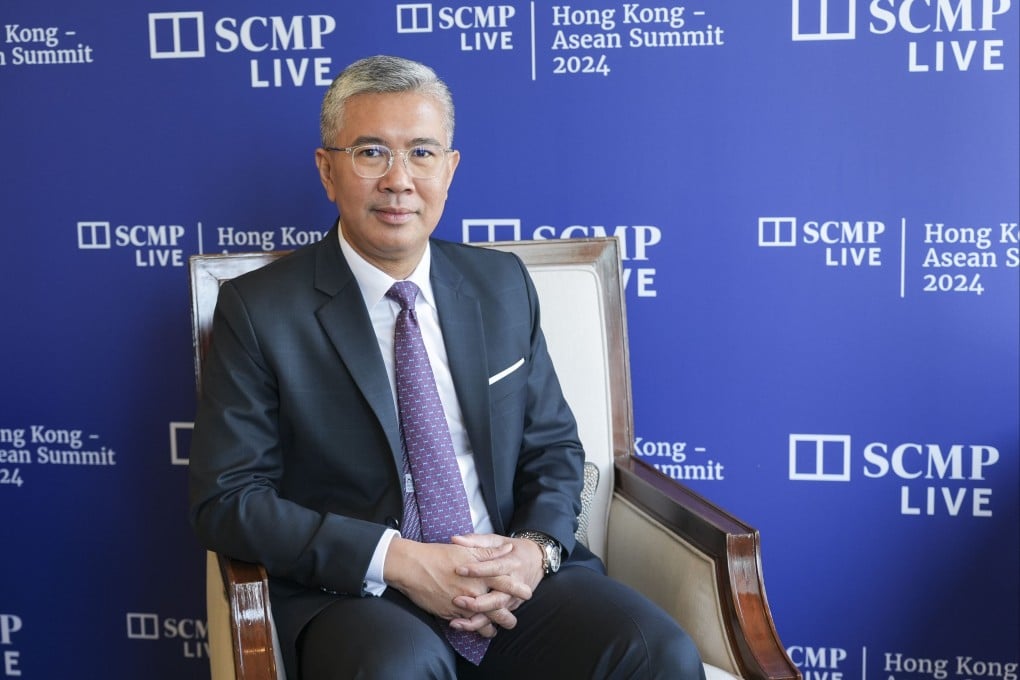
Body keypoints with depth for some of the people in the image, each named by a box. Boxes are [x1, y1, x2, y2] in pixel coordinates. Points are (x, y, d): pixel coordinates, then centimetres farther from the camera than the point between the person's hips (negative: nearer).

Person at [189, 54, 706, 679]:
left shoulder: (503, 285, 10)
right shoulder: (258, 311, -3)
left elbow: (554, 445, 14)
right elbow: (226, 500, -7)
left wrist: (536, 546, -9)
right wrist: (395, 559, -17)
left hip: (515, 578, 4)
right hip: (355, 597, -3)